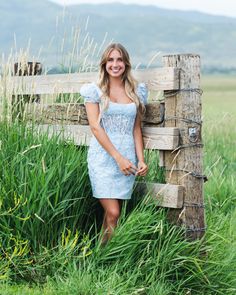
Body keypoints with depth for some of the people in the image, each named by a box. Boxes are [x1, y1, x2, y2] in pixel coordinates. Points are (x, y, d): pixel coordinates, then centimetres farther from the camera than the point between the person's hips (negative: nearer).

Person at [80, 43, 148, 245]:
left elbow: (136, 128, 13)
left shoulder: (136, 92, 11)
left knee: (113, 213, 5)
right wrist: (118, 158, -12)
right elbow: (95, 127, -6)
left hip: (128, 158, 3)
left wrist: (141, 159, 1)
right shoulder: (95, 91, 1)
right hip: (103, 157, -3)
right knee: (113, 213, -11)